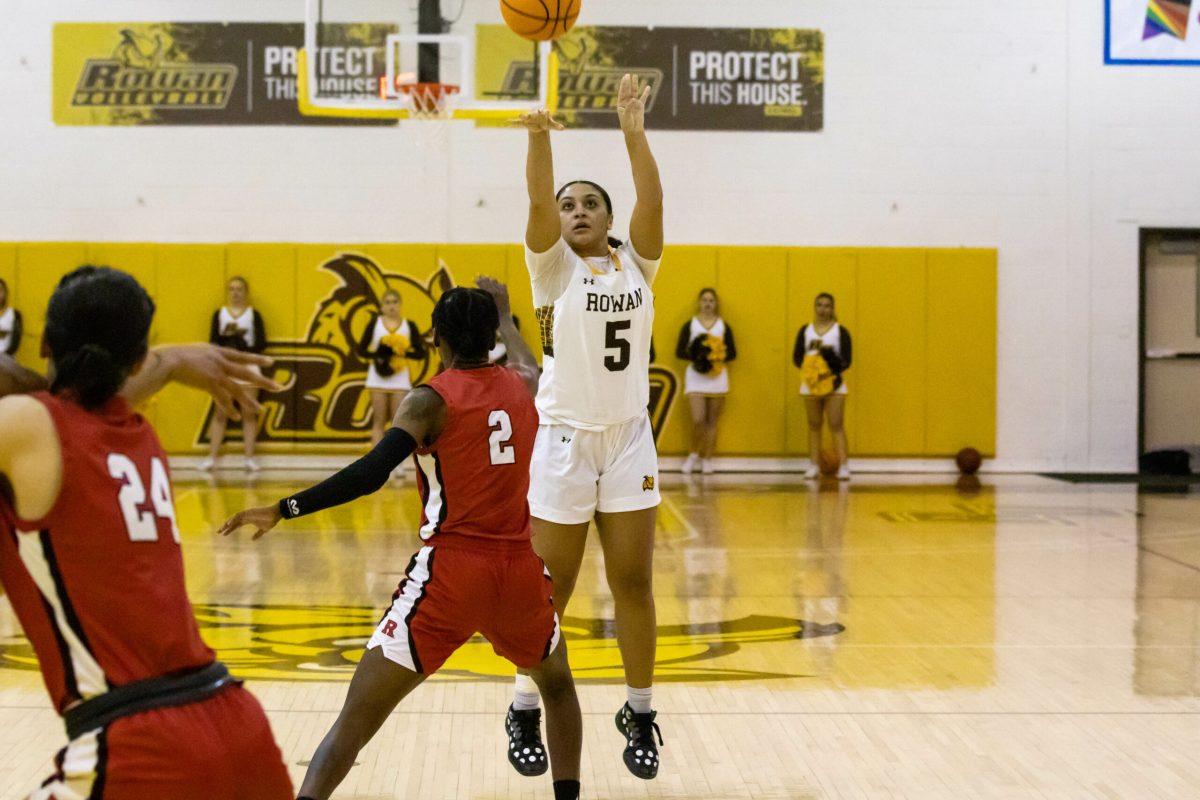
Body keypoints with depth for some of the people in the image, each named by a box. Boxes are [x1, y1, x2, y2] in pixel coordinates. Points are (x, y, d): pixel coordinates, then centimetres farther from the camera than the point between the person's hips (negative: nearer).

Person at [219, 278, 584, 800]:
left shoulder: (430, 400, -4)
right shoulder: (523, 385, 9)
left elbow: (369, 475, -18)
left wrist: (283, 510, -14)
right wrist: (503, 312, 53)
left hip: (450, 571, -4)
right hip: (520, 568, 4)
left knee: (356, 718, -1)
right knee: (557, 684, 32)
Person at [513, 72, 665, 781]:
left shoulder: (637, 264, 8)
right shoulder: (553, 266, 2)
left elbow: (653, 200, -9)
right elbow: (539, 200, -15)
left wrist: (635, 133, -22)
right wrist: (540, 135, -32)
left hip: (630, 440, 2)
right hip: (564, 438, -2)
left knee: (634, 583, 5)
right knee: (550, 590, 4)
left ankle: (640, 715, 17)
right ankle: (526, 710, 18)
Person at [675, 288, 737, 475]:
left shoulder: (724, 326, 7)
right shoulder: (689, 325, 4)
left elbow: (732, 352, 6)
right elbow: (679, 351, -1)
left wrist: (719, 356, -15)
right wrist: (695, 355, -19)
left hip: (717, 377, 2)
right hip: (695, 376, -2)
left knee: (712, 421, 4)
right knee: (698, 419, -10)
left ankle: (707, 459, 14)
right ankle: (694, 454, 12)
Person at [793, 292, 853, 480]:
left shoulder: (841, 331, 0)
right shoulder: (805, 330, 7)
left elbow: (846, 360, -4)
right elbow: (796, 357, 3)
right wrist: (809, 367, -15)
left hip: (834, 385, -3)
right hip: (810, 385, 3)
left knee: (836, 425, -7)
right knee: (814, 426, 8)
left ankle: (843, 466, -9)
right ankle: (814, 466, 12)